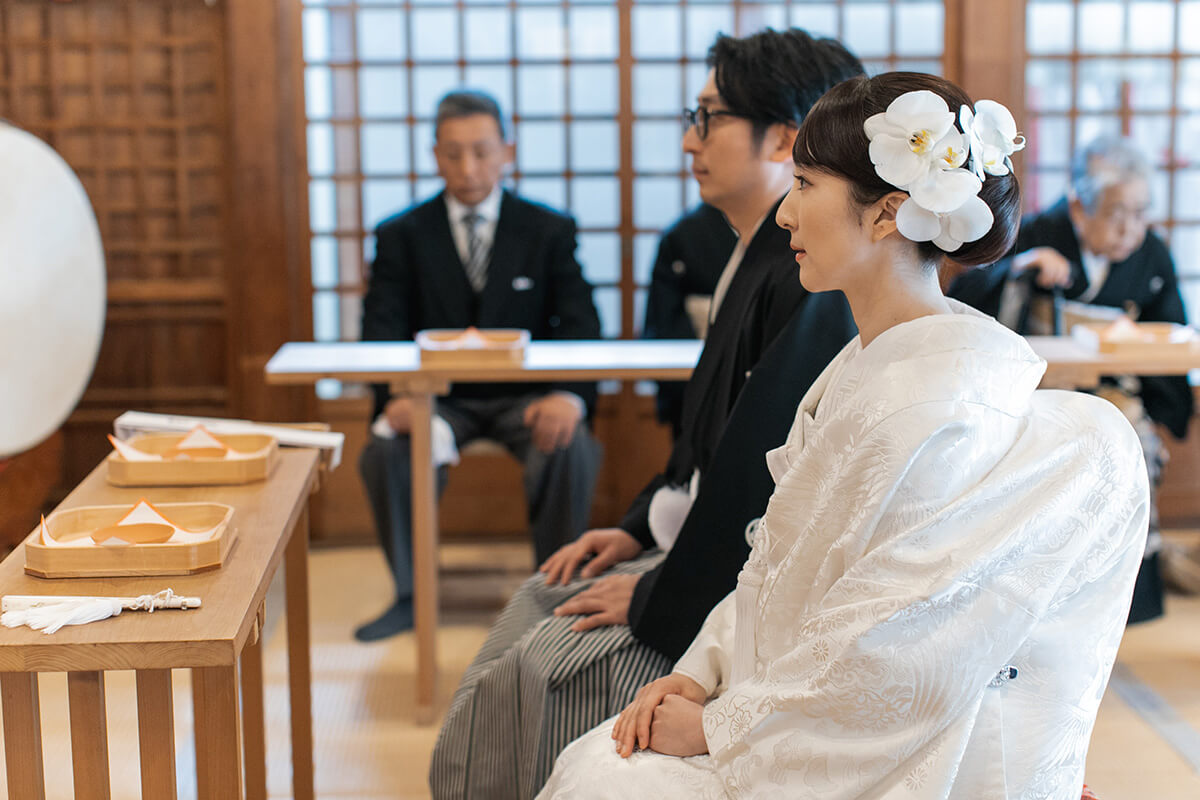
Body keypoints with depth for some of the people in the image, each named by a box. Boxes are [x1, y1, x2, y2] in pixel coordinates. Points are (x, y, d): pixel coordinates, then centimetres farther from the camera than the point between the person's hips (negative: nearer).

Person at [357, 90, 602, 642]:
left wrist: (569, 396, -28)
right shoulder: (401, 236, 4)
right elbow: (382, 334, -5)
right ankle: (411, 596, -9)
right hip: (438, 395, 1)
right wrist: (395, 396, -28)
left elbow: (581, 328, -5)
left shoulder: (549, 231, 4)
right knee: (384, 451, -29)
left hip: (524, 396, 0)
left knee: (571, 451, -32)